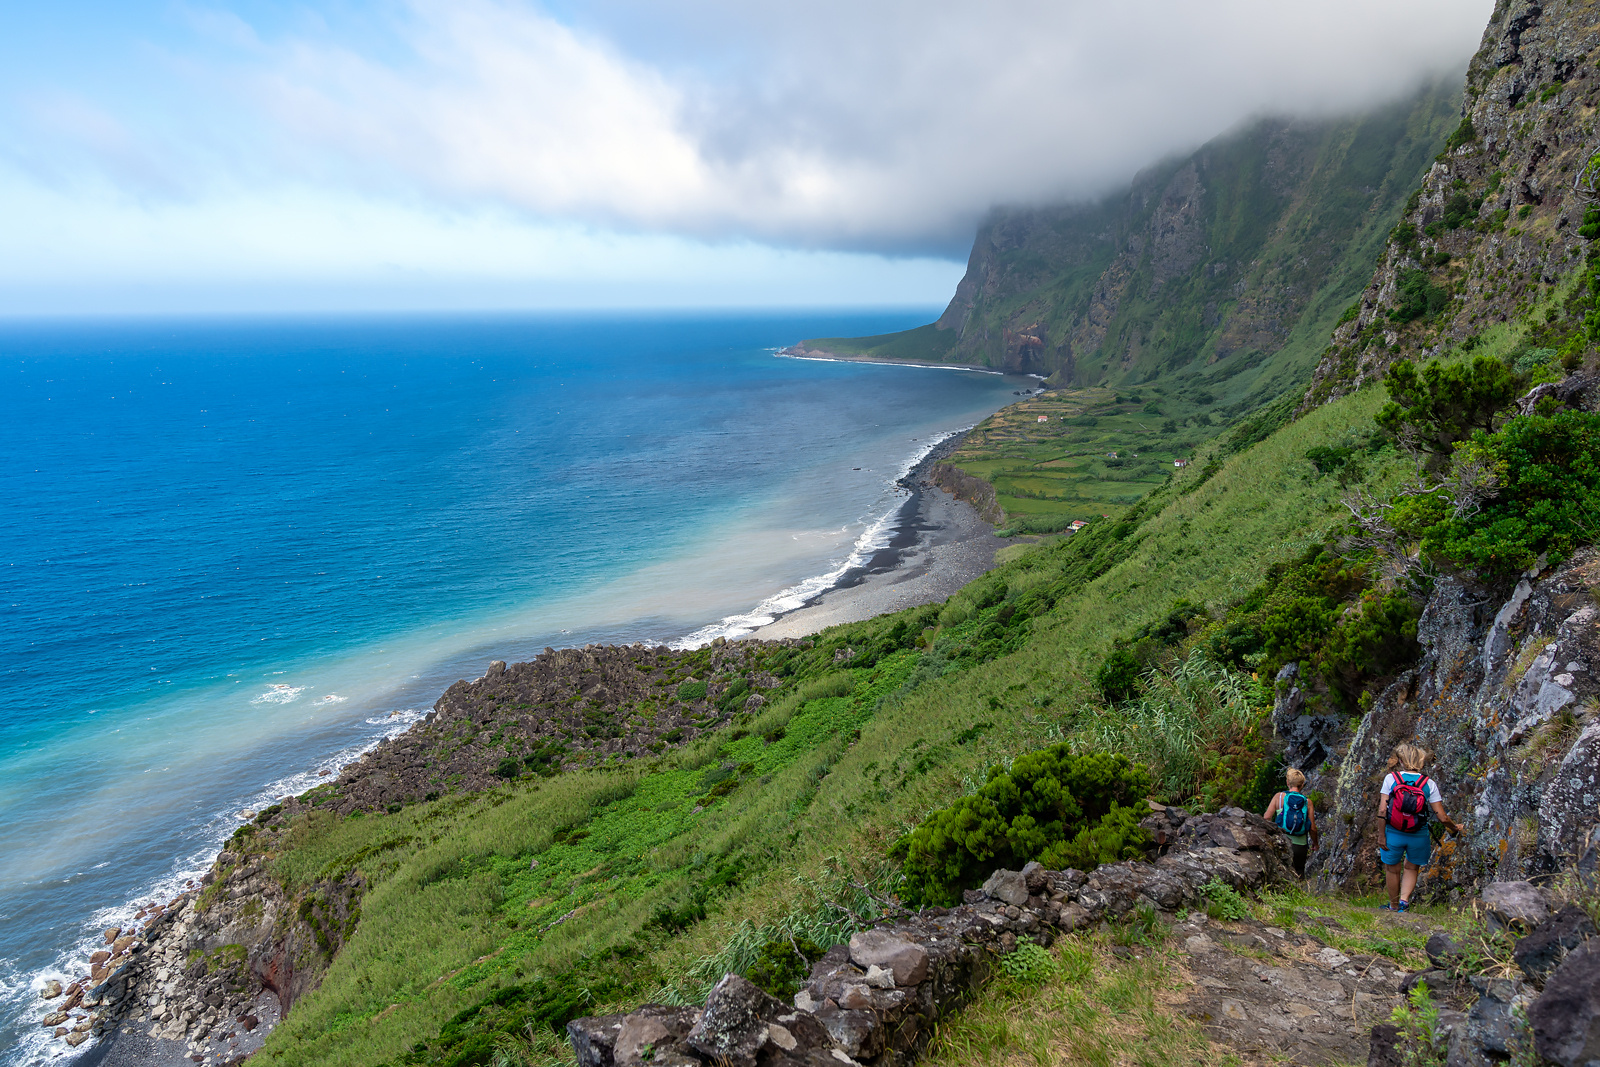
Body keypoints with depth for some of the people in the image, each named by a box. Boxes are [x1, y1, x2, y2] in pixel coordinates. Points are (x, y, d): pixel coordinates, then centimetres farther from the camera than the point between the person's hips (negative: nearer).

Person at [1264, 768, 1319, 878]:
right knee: (1299, 871, 15)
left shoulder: (1279, 797, -5)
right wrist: (1315, 843, 20)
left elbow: (1266, 818, -8)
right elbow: (1313, 828, 3)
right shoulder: (1308, 802, -1)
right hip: (1300, 844, 1)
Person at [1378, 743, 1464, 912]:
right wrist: (1456, 827, 15)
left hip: (1394, 834, -1)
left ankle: (1394, 906, 31)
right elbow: (1442, 818, -6)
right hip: (1418, 836, 1)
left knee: (1392, 869, 18)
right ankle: (1404, 899, 8)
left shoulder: (1391, 778, -9)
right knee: (1411, 867, 25)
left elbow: (1382, 810, -13)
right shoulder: (1429, 784, -6)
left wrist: (1382, 835, -5)